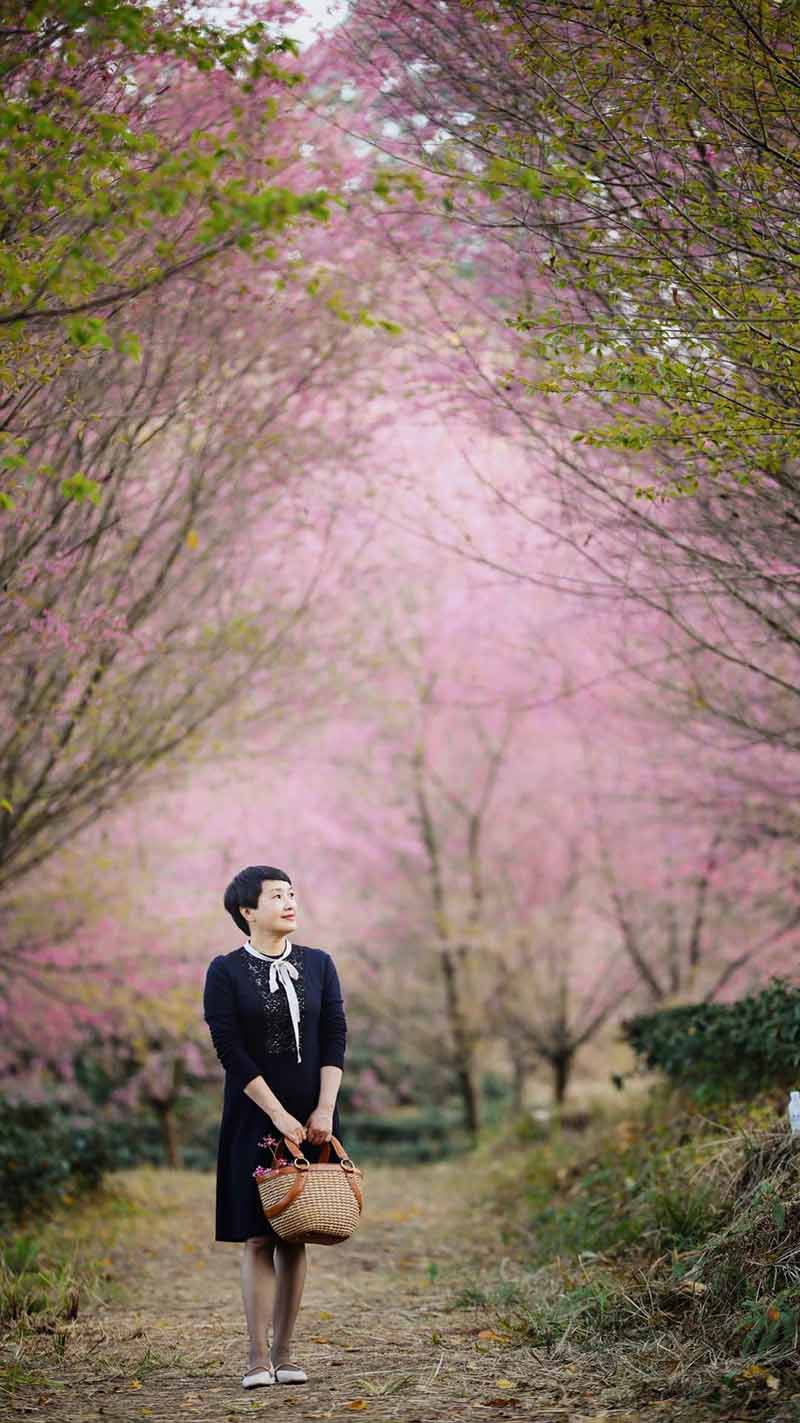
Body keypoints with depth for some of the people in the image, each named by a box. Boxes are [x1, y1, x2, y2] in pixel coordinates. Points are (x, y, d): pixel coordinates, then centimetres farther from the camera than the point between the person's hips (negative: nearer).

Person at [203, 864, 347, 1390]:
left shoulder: (318, 964, 7)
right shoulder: (226, 971, -3)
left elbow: (336, 1038, 2)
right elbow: (230, 1050, -10)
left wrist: (324, 1110, -9)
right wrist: (278, 1115, -15)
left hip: (312, 1118, 3)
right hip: (255, 1119, -3)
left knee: (295, 1237, 5)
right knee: (258, 1237, -4)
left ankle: (284, 1352, 10)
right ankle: (259, 1357, -1)